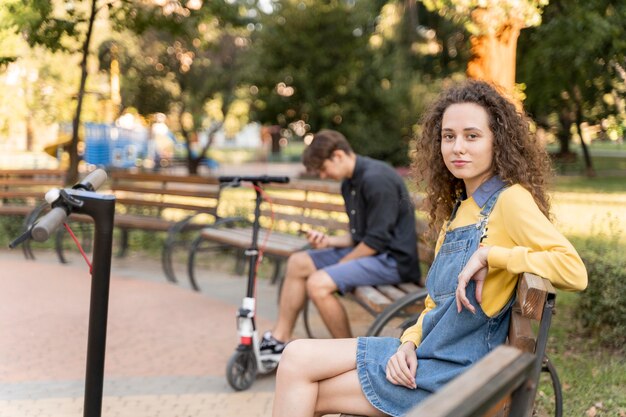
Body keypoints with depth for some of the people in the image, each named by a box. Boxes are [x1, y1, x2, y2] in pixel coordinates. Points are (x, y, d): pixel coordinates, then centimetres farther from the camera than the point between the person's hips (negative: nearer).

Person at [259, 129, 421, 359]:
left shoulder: (376, 179, -19)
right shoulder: (349, 183, 12)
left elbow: (377, 241, -21)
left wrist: (339, 265, -13)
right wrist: (328, 241, 0)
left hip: (393, 259, -11)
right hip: (367, 251, 11)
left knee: (318, 283, -26)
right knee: (298, 262, 9)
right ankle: (279, 340, 12)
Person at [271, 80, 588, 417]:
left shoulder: (511, 200, -12)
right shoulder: (458, 206, 13)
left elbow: (574, 271, -26)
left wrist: (489, 256, -23)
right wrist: (410, 343, -1)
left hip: (457, 370, -8)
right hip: (427, 351, 8)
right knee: (297, 357, -2)